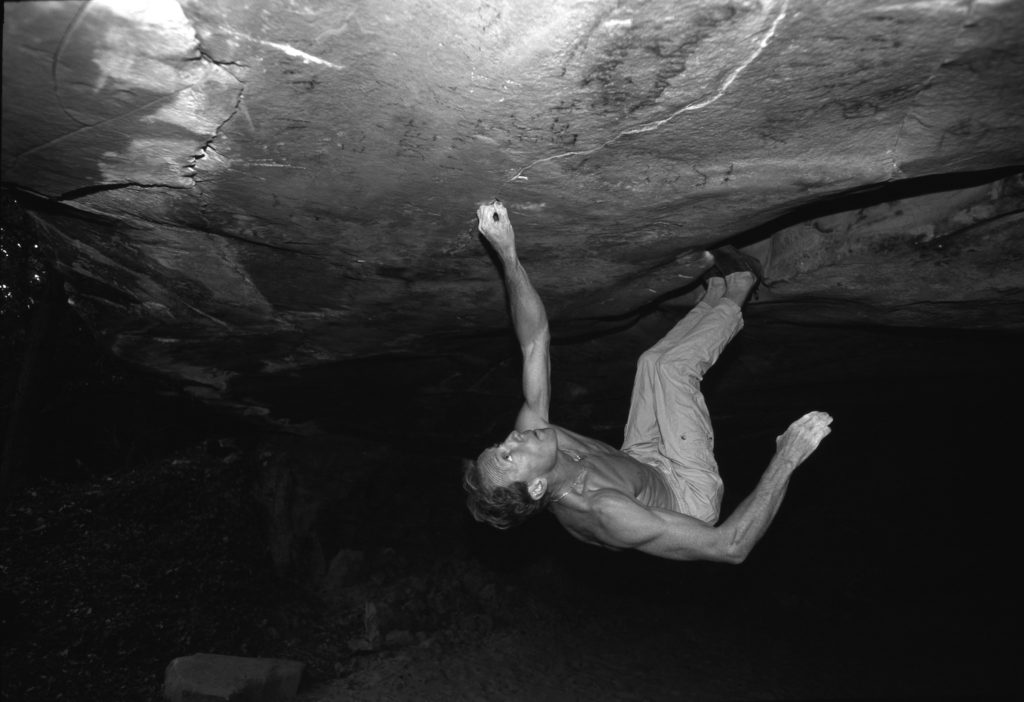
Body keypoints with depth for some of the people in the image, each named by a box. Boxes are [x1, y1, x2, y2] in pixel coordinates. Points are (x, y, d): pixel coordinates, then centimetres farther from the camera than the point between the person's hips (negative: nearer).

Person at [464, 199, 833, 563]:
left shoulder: (530, 430, -29)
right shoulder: (603, 513, -47)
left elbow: (534, 342, -25)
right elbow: (730, 546, -42)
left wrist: (508, 255, -35)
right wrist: (787, 458, -41)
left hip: (639, 462, 6)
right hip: (689, 497, -5)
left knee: (654, 360, 4)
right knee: (671, 365, -14)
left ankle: (716, 295, 33)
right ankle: (734, 295, 15)